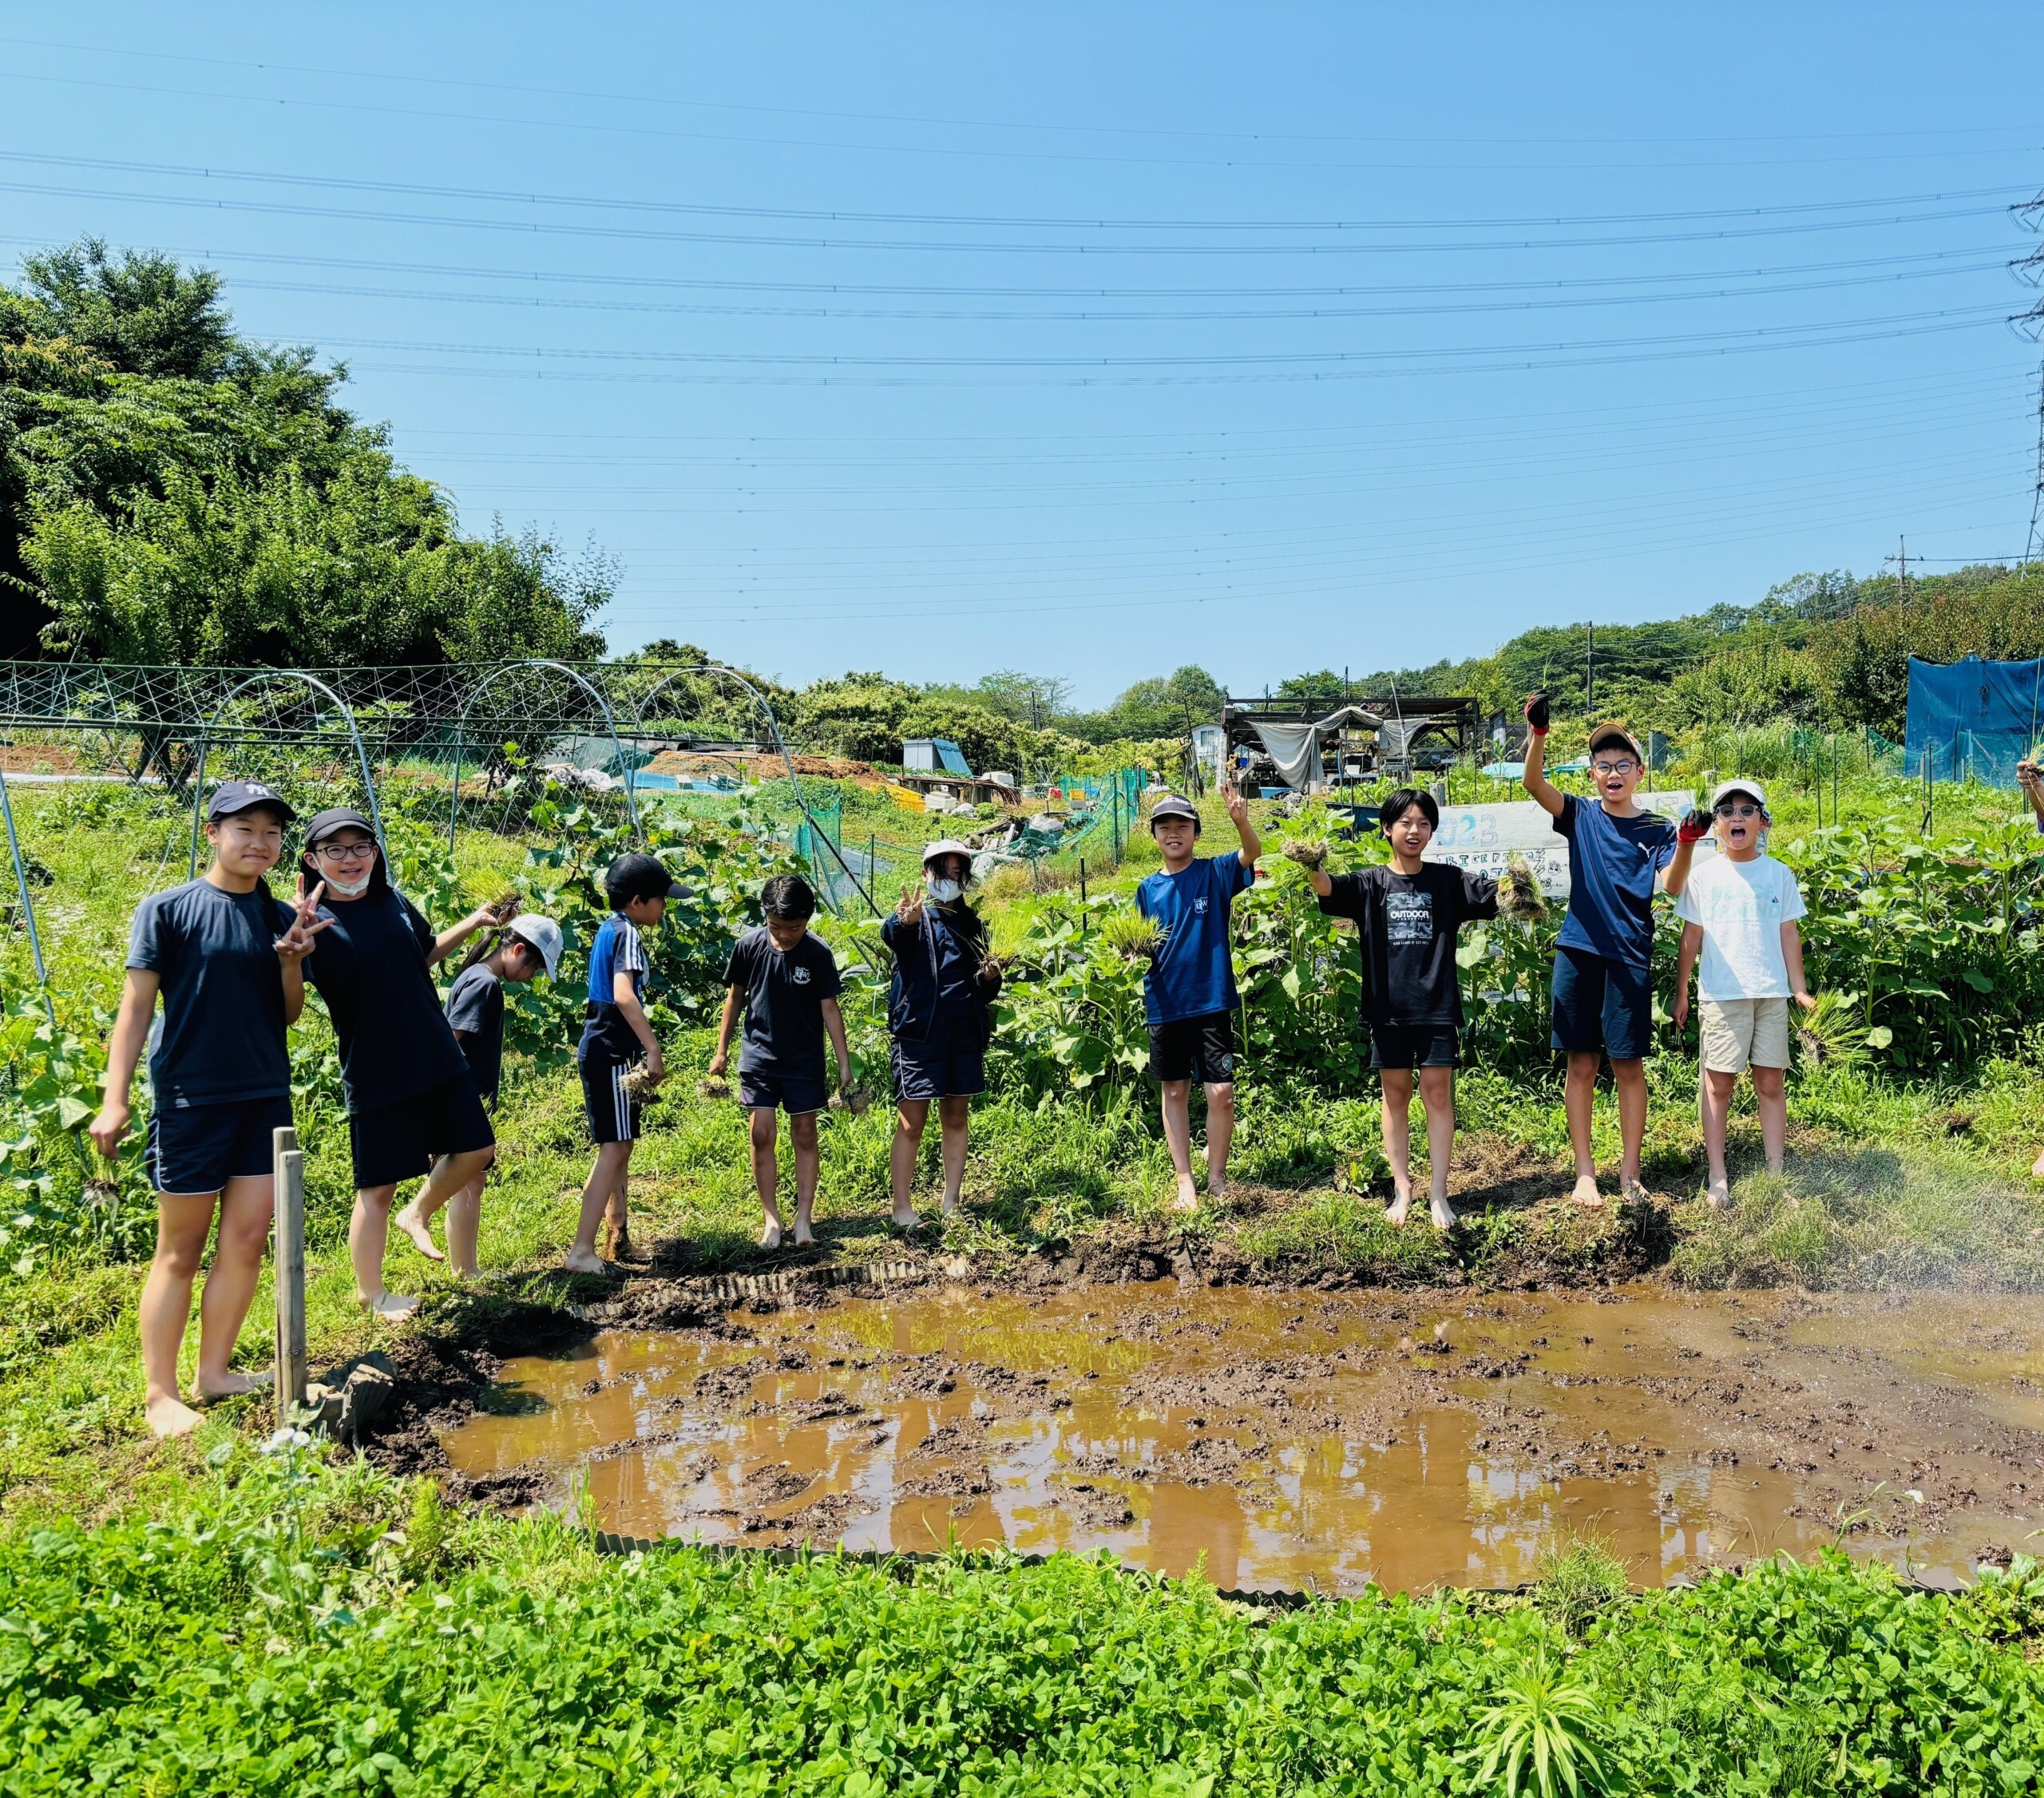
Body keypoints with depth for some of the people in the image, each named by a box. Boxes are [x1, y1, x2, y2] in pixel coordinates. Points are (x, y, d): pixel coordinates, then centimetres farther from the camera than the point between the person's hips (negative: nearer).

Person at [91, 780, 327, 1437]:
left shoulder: (281, 917, 7)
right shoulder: (168, 909, -6)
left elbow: (289, 1015, 10)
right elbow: (137, 1005, -7)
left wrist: (292, 959, -9)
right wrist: (115, 1100, -12)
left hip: (266, 1099, 5)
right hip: (191, 1101, -5)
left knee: (245, 1243, 7)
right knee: (180, 1252, 3)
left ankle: (215, 1372, 22)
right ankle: (160, 1394, 13)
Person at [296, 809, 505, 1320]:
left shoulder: (394, 902, 3)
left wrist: (474, 922, 17)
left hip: (438, 1059, 6)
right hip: (375, 1075, -6)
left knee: (475, 1149, 13)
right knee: (378, 1187, 5)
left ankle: (417, 1215, 37)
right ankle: (370, 1291, 25)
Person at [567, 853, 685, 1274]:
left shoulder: (609, 929, 15)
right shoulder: (628, 934, -15)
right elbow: (624, 995, -31)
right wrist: (654, 1049, -33)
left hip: (601, 1050, 10)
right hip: (613, 1054, -10)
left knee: (618, 1146, 18)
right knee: (614, 1148, -9)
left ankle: (619, 1235, 28)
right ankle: (581, 1251, -11)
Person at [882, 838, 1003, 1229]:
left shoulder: (971, 921, 17)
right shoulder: (915, 913, 1)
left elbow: (985, 990, 22)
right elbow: (890, 935, -26)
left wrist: (991, 977, -2)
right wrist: (904, 922, -50)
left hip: (966, 1034, 5)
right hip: (919, 1031, -5)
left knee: (956, 1119, 11)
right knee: (911, 1123, -5)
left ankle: (951, 1205, 20)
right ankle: (902, 1208, 3)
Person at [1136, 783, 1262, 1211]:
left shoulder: (1214, 874, -2)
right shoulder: (1148, 888, 7)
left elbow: (1252, 852, -21)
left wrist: (1241, 820, -40)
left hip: (1212, 1000, -3)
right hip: (1165, 1004, 3)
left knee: (1221, 1091, -5)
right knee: (1175, 1091, 9)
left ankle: (1217, 1180, 12)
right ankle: (1185, 1182, 18)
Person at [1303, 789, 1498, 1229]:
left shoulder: (1447, 880, 4)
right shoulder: (1370, 884, 3)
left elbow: (1493, 894, -7)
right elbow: (1330, 887, -15)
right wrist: (1309, 866, -39)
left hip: (1437, 1005, 0)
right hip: (1388, 1006, 1)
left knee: (1437, 1093, 1)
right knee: (1395, 1094, 7)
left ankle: (1438, 1194, 6)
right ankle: (1402, 1190, 16)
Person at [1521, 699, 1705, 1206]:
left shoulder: (1656, 830, 6)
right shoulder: (1581, 816, 6)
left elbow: (1671, 886, -8)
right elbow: (1534, 782, -10)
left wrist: (1686, 843, -26)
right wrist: (1538, 734, -27)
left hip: (1630, 957, 0)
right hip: (1578, 952, 1)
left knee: (1629, 1066, 2)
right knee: (1581, 1064, 4)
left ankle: (1630, 1175, 12)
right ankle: (1585, 1173, 12)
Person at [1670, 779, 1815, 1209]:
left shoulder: (1778, 874, 7)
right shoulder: (1704, 876, 4)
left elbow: (1789, 934, 10)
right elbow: (1691, 937, 7)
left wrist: (1799, 988, 6)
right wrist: (1681, 993, 8)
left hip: (1771, 994, 1)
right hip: (1721, 994, -1)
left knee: (1771, 1082, 4)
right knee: (1718, 1082, -2)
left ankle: (1776, 1173, 11)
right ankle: (1717, 1177, 3)